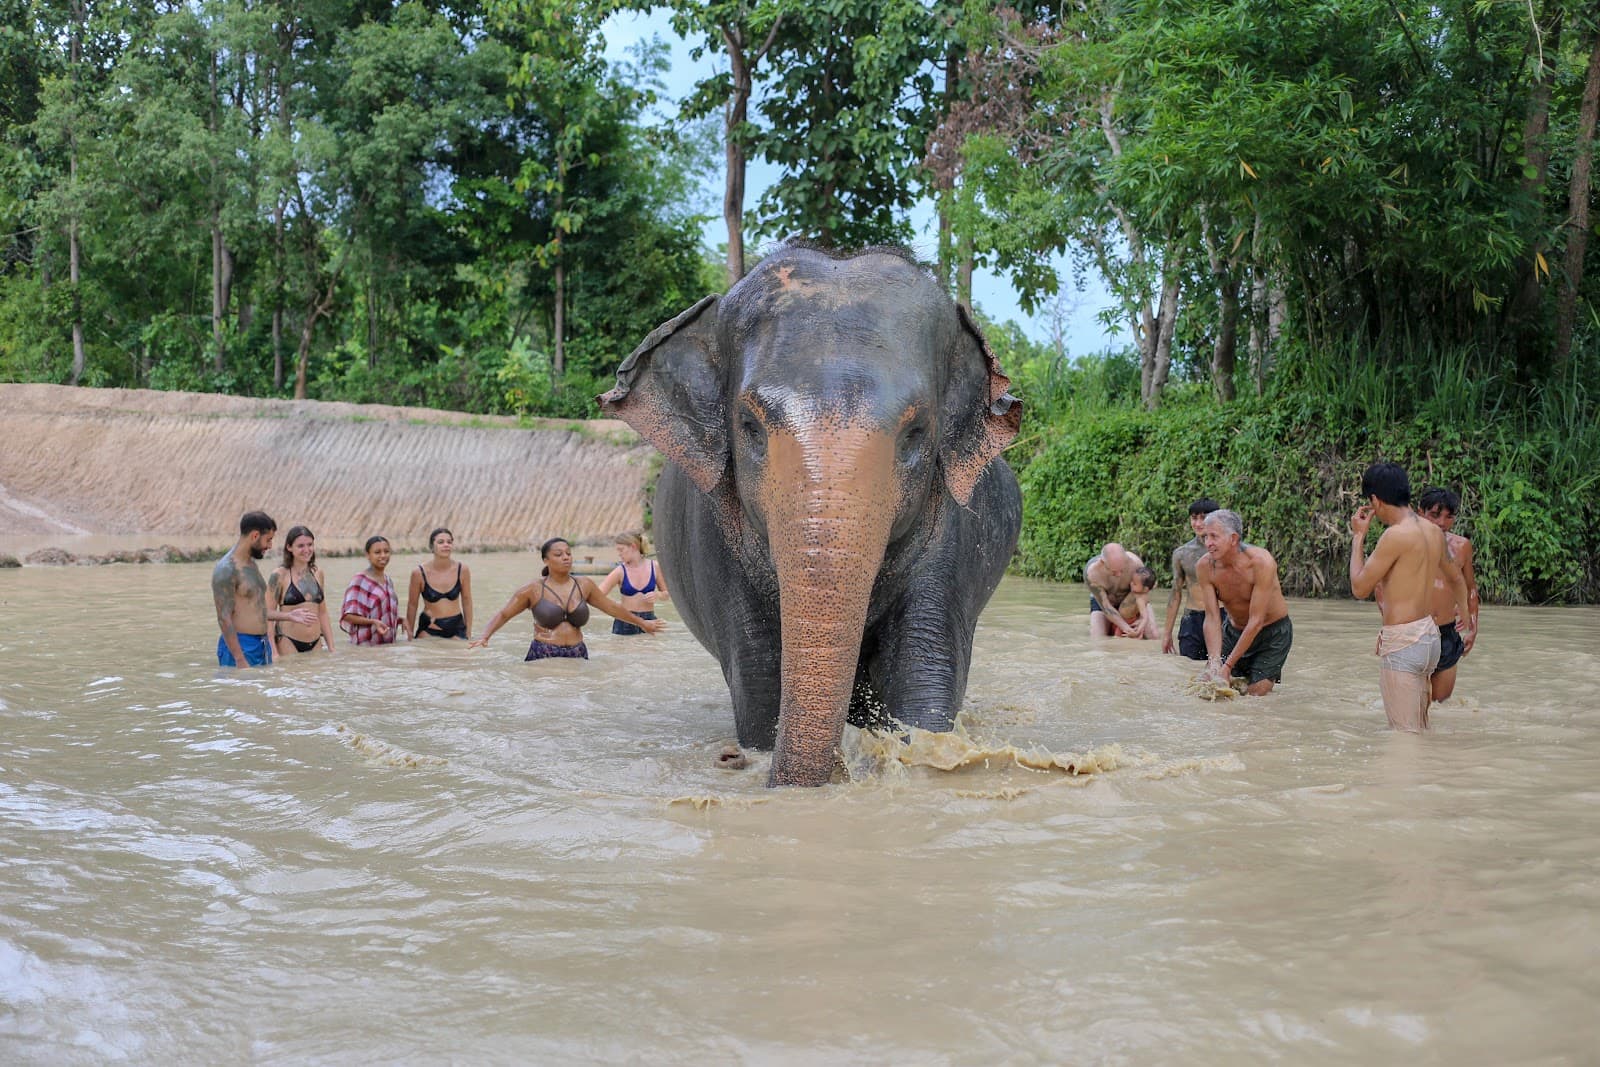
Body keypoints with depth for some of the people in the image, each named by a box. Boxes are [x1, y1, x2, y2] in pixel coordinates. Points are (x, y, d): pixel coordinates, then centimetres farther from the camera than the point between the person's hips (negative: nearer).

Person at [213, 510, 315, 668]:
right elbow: (224, 618, -18)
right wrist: (240, 660, -23)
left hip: (263, 645, 9)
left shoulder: (252, 565, 15)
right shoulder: (227, 569, -14)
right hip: (240, 647, -9)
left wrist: (289, 616, 23)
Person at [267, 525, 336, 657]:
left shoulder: (317, 573, 11)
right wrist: (273, 652, -13)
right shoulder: (280, 576, -4)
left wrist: (331, 647, 13)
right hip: (288, 642, -4)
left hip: (315, 644, 5)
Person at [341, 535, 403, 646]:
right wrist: (373, 622, -24)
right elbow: (347, 615, -12)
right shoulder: (360, 579, -8)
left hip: (389, 642, 6)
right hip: (366, 644, -6)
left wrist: (401, 620, 5)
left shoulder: (388, 580, 13)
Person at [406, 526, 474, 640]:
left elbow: (467, 601, 7)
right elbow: (412, 605, 2)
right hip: (428, 629, -1)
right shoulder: (419, 573, -9)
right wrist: (410, 635, 7)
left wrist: (468, 633, 10)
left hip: (456, 628, 1)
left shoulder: (462, 570, -5)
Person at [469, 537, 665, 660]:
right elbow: (503, 615, 7)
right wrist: (485, 637, -9)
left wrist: (642, 623, 34)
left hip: (577, 657, 3)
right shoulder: (533, 590, 2)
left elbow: (611, 607, 24)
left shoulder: (584, 585, 11)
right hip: (543, 658, -3)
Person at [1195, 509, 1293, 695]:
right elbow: (1212, 618, -18)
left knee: (1255, 693, -10)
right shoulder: (1204, 566, -19)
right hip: (1234, 630, 4)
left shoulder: (1261, 562, -31)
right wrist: (1214, 662, -33)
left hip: (1272, 632, -4)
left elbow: (1256, 621, -29)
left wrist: (1227, 666, -30)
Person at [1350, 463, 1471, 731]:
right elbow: (1456, 578, 26)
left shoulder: (1396, 535, -18)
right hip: (1430, 635, 9)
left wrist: (1358, 537, 0)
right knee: (1420, 727, 17)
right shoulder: (1434, 532, 8)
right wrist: (1464, 612, 46)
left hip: (1402, 641, -9)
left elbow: (1360, 588, -11)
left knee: (1404, 732, -5)